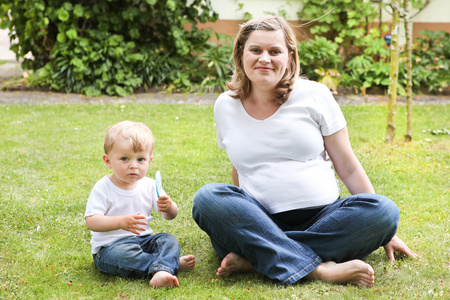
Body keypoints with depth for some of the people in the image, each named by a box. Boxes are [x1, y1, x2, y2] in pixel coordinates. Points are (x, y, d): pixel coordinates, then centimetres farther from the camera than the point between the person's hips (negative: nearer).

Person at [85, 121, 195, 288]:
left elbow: (170, 216, 6)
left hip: (143, 240, 5)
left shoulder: (149, 185, 4)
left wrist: (168, 207, -20)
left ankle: (161, 272, -44)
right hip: (110, 247, -5)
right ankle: (172, 263, -25)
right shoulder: (103, 188, -10)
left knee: (169, 240, -16)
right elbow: (91, 221, -18)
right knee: (124, 253, -35)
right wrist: (121, 222, -32)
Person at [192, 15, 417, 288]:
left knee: (384, 211, -27)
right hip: (260, 224, 1)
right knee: (207, 198, -28)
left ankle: (253, 258, -28)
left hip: (322, 218, 0)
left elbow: (348, 168, 5)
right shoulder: (226, 106, 8)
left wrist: (382, 228, 4)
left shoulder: (314, 96, 2)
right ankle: (320, 269, -35)